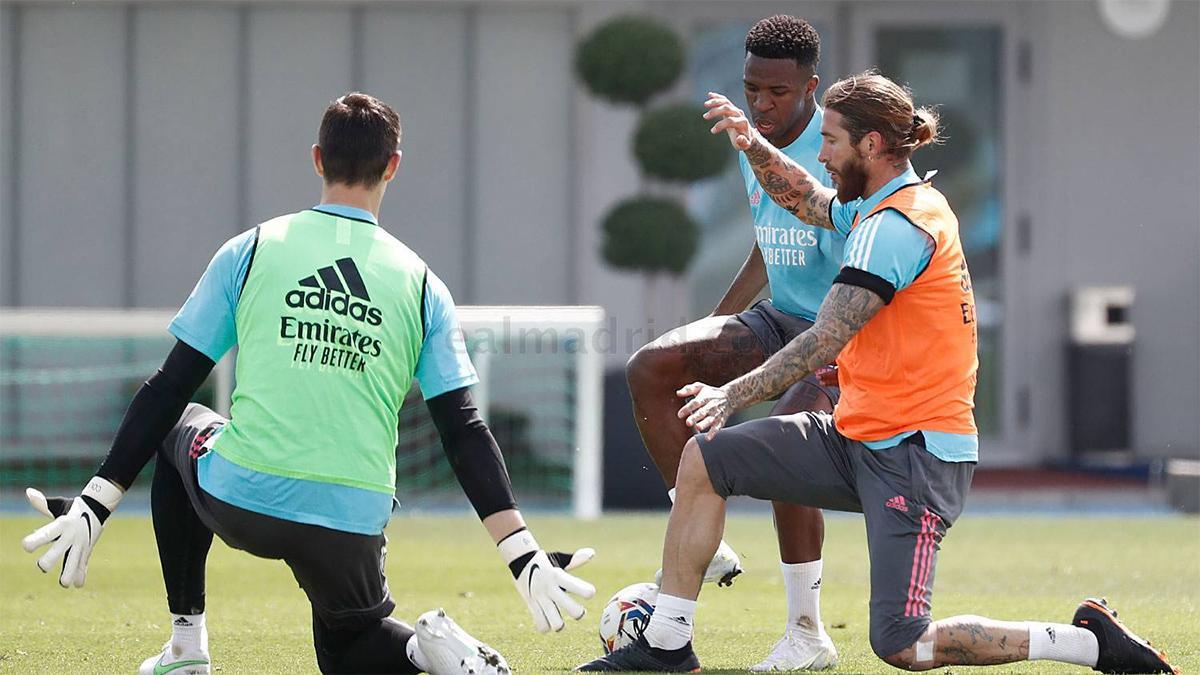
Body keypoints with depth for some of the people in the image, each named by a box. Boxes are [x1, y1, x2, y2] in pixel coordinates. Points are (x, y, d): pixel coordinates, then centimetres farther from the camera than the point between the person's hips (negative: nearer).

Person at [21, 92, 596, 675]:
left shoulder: (249, 251, 3)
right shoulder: (421, 286, 6)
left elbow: (169, 389, 2)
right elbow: (464, 431, 0)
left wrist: (94, 506, 4)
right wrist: (524, 558, 0)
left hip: (238, 503, -1)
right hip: (351, 526, 1)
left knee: (178, 428, 33)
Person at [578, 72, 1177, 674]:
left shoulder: (896, 226, -17)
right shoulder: (893, 204, 12)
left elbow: (824, 341, -23)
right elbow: (805, 198, 31)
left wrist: (735, 394, -23)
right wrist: (752, 144, 14)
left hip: (915, 454, -10)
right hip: (857, 437, 10)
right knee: (704, 459, 6)